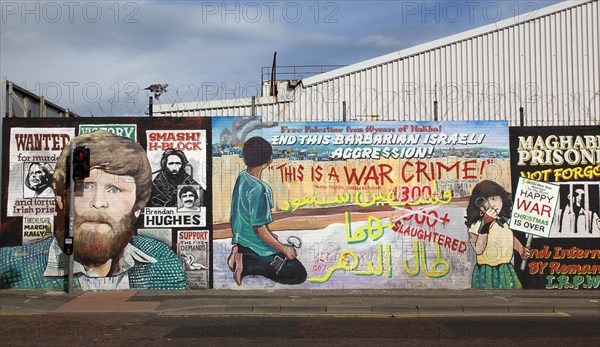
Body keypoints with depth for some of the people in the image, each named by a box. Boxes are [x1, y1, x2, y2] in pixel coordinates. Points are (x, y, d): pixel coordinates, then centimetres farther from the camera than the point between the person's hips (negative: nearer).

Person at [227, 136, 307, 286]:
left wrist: (270, 234, 20)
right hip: (256, 247, -9)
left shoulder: (242, 177, 0)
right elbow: (259, 228, -24)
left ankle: (243, 256, 7)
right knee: (299, 274, -4)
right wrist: (283, 248, -12)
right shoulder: (258, 190, -28)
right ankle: (247, 265, -9)